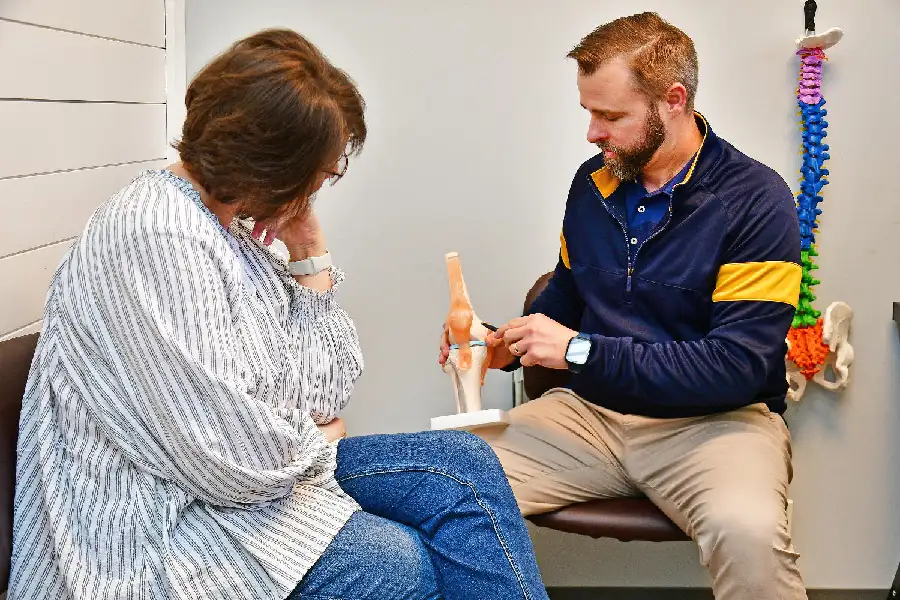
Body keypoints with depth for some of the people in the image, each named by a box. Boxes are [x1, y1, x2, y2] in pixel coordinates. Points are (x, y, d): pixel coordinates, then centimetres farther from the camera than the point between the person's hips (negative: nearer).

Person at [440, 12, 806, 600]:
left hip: (712, 418, -4)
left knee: (747, 530, -36)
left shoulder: (755, 200, -10)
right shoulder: (593, 183, 8)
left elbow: (740, 364, -16)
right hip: (589, 412, 5)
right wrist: (505, 346, 0)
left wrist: (582, 350, -18)